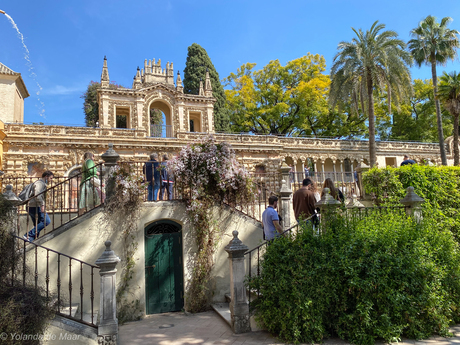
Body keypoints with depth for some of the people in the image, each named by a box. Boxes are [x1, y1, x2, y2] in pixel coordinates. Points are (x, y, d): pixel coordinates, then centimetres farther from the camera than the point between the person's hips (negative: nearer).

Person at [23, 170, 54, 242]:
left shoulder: (42, 183, 24)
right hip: (35, 207, -11)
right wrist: (42, 205, -25)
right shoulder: (40, 183, -9)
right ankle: (29, 235, -15)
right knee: (46, 221, -14)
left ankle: (31, 239, 12)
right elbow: (37, 195, -23)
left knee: (37, 225, 12)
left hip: (32, 207, 11)